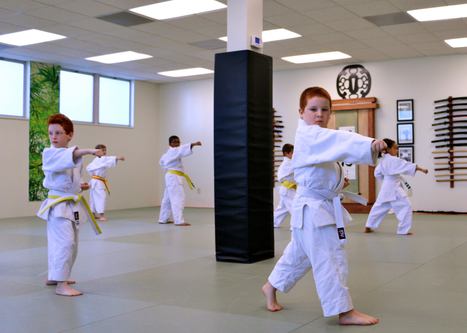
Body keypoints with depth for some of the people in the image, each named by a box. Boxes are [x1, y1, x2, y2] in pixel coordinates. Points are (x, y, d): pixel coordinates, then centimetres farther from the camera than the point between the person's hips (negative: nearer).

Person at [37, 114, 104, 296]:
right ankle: (61, 285, -13)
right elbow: (68, 157, -37)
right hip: (58, 205, -8)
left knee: (70, 244, 18)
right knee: (65, 242, -19)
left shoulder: (72, 154, 11)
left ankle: (54, 276, 36)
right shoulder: (49, 154, -14)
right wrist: (88, 151, -50)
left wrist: (79, 186, 3)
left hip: (71, 204, 8)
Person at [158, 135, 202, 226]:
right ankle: (179, 221, -22)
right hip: (174, 177, -11)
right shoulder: (173, 151, -13)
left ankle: (163, 219, 27)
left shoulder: (168, 153, 17)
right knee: (178, 199, -16)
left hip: (171, 177, 11)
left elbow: (162, 161, 35)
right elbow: (182, 149, -34)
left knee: (168, 199, 18)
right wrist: (193, 144, -45)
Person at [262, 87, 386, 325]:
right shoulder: (308, 136, -18)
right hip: (313, 208, -11)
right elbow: (341, 141, -37)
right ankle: (344, 311, -1)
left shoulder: (317, 136, 14)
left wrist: (336, 181, 5)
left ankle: (271, 287, 40)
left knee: (299, 254, 22)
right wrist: (370, 144, -50)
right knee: (330, 259, -8)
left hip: (321, 206, 11)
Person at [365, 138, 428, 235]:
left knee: (379, 207, 18)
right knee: (405, 206, -4)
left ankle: (368, 226, 20)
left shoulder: (383, 160, 11)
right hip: (394, 188, -9)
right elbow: (406, 165, -21)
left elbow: (377, 173, 18)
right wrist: (420, 169, -21)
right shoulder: (393, 160, -16)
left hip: (386, 187, 9)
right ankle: (403, 230, -4)